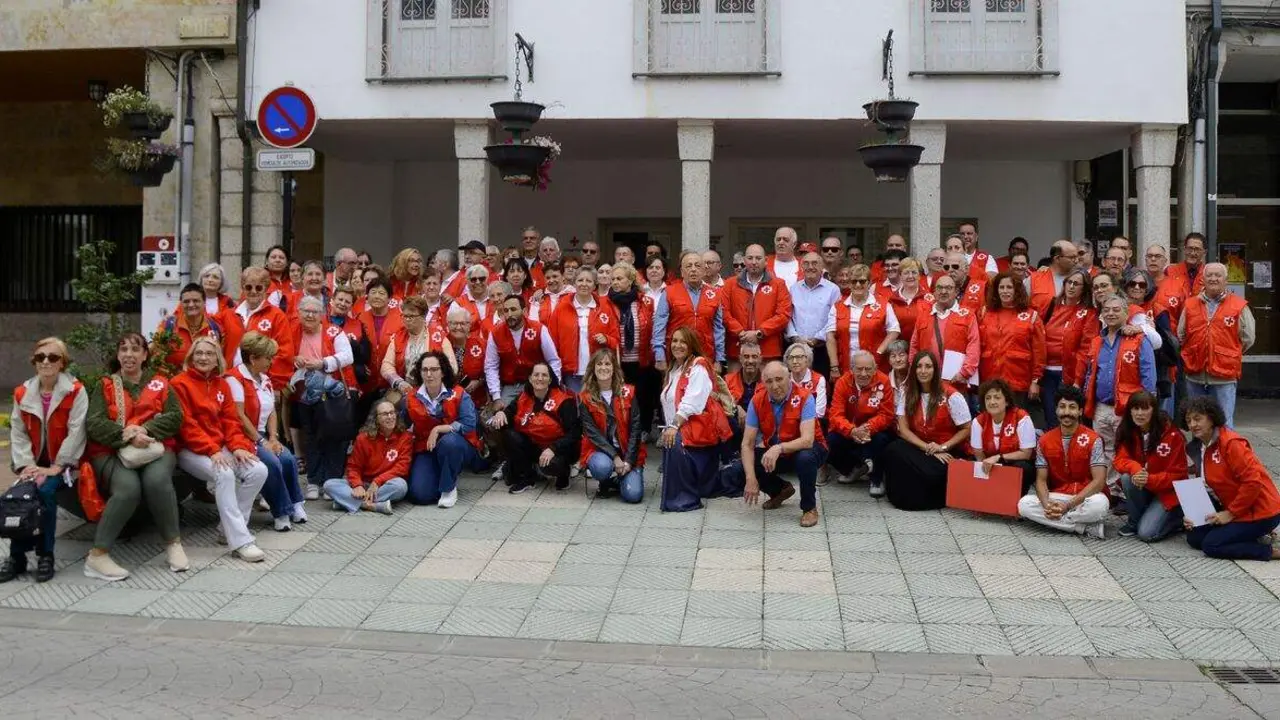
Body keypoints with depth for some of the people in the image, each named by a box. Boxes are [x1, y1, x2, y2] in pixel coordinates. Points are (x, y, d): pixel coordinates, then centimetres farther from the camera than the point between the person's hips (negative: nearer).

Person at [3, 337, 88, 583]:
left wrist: (56, 467, -16)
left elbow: (75, 432, -13)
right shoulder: (22, 393, 5)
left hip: (62, 462, -3)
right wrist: (26, 465, -10)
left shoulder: (75, 391, -8)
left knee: (45, 491, -30)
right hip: (34, 462, 3)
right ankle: (17, 556, -10)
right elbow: (18, 433, 4)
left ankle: (45, 555, -13)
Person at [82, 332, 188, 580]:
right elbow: (93, 423, 0)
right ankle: (97, 556, -24)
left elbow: (175, 417, 4)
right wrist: (127, 436, -17)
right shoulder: (105, 385, 14)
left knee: (157, 480, -33)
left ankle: (173, 543, -16)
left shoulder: (160, 383, 18)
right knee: (128, 488, -32)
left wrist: (145, 430, -14)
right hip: (112, 451, -1)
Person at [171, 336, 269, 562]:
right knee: (224, 474, -33)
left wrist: (238, 447, -8)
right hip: (190, 450, -6)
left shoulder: (221, 384, 14)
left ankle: (230, 528, -5)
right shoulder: (180, 383, -4)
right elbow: (186, 425, -12)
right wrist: (211, 450, -22)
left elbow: (231, 420, 10)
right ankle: (240, 541, -32)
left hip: (220, 448, 6)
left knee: (258, 470, -16)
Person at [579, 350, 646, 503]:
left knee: (633, 495, -20)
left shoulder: (628, 393, 1)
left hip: (628, 451, 1)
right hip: (599, 451, -1)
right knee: (602, 467, -36)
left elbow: (635, 427, -3)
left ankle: (620, 478, 17)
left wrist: (628, 460, -13)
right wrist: (615, 457, -19)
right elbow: (592, 432, -9)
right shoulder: (585, 398, -2)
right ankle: (606, 484, 2)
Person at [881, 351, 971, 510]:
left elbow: (966, 429, -4)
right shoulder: (908, 394, 2)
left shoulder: (951, 396, -10)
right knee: (893, 450, -29)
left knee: (933, 473, -36)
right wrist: (927, 448, -18)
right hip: (920, 448, 4)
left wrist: (943, 447, -17)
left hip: (948, 453, -3)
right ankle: (905, 495, -8)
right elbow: (903, 429, -4)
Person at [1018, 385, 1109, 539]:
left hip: (1085, 496, -4)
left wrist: (1069, 505, -25)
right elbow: (1041, 480, 1)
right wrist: (1047, 504, -22)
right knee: (1024, 504, -24)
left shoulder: (1093, 440, -9)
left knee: (1099, 504, -38)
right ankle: (1085, 526, -22)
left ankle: (1057, 521, -17)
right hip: (1057, 496, 4)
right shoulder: (1044, 441, 2)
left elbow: (1099, 481, -16)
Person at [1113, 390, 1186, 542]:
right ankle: (1134, 520, -4)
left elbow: (1177, 474, -16)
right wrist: (1135, 469, -35)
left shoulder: (1171, 434, -20)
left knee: (1146, 533, -20)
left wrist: (1150, 479, -32)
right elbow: (1120, 460, -12)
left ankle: (1177, 517, 10)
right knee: (1127, 477, -29)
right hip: (1142, 489, 5)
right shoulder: (1126, 431, -7)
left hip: (1167, 491, -4)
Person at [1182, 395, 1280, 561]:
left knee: (1211, 545, -17)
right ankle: (1254, 537, 9)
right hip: (1234, 509, 9)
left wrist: (1230, 513, -17)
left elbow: (1253, 481, -23)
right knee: (1194, 537, 1)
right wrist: (1194, 516, -3)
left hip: (1260, 512, -9)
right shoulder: (1199, 448, 7)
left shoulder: (1231, 443, -20)